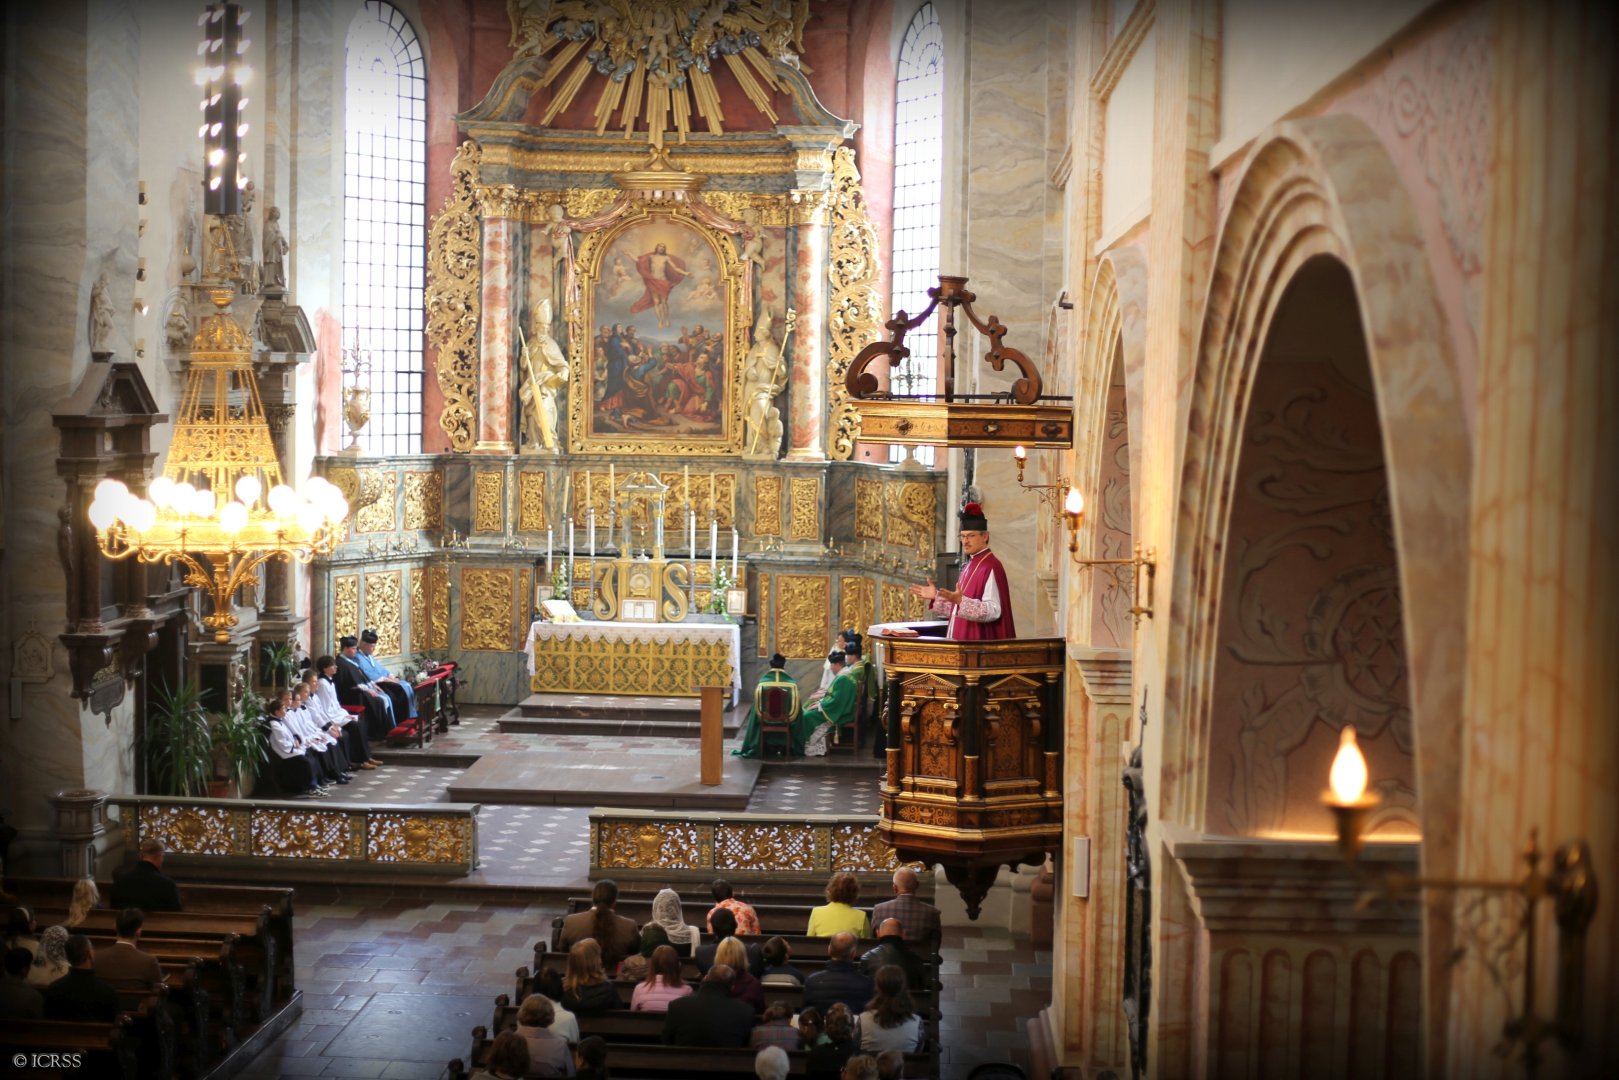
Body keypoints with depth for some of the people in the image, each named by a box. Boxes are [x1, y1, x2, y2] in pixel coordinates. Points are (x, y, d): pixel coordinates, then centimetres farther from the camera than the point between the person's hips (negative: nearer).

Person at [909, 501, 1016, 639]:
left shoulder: (991, 568, -14)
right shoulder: (969, 566, 14)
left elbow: (993, 611, -23)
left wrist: (961, 601, -32)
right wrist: (936, 596, 12)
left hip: (979, 644, -9)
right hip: (963, 641, 9)